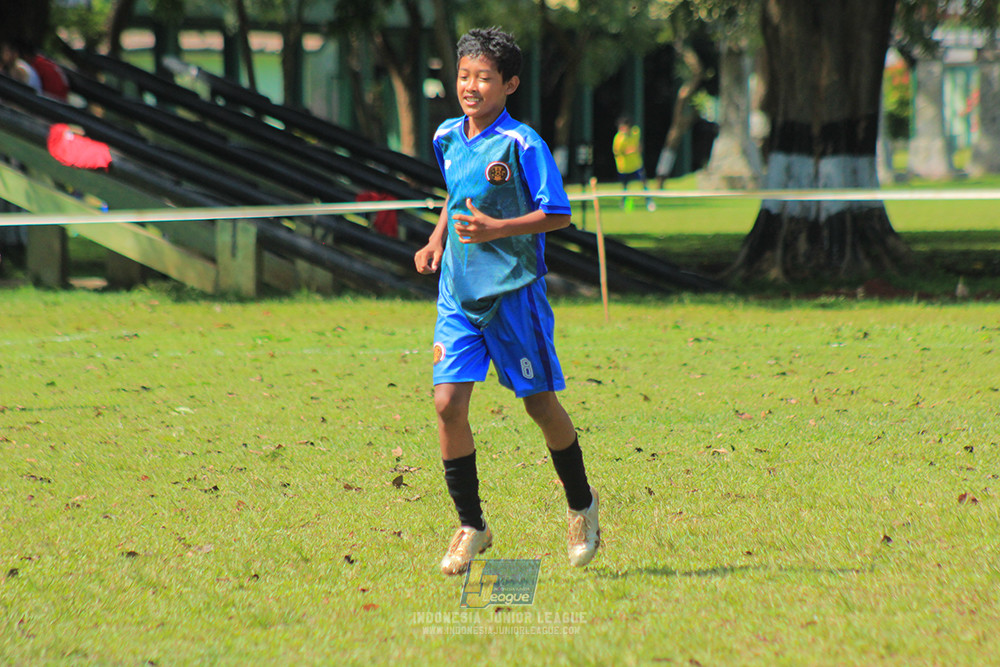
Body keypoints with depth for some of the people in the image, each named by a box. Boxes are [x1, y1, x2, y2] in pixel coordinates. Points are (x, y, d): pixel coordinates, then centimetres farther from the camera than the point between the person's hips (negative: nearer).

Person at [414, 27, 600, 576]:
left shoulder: (521, 144, -12)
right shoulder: (447, 139, 7)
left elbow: (557, 213, -12)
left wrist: (496, 230, -22)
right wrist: (438, 239, 12)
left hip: (514, 290, -5)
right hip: (458, 295, 5)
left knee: (540, 403, 5)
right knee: (448, 403, -7)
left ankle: (581, 505, 29)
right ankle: (470, 526, 4)